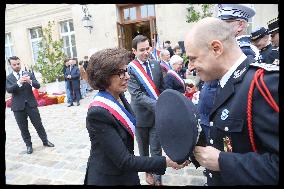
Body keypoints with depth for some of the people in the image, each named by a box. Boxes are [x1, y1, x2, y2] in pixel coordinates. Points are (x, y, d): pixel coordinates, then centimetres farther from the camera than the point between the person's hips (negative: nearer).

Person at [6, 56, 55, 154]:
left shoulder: (29, 74, 3)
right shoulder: (8, 78, 3)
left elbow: (38, 86, -7)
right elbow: (9, 90, -14)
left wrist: (30, 81, -28)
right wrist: (19, 82, -32)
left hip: (31, 104, 0)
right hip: (18, 107, 0)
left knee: (38, 124, 6)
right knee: (23, 128, 9)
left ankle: (45, 141, 22)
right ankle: (29, 145, 23)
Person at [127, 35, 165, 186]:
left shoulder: (156, 65, 1)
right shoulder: (129, 69, -15)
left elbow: (162, 88, 10)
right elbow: (137, 95, -22)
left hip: (157, 114, 2)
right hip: (141, 115, -2)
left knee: (156, 149, 8)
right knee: (143, 148, 19)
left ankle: (158, 178, 25)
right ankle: (148, 171, 43)